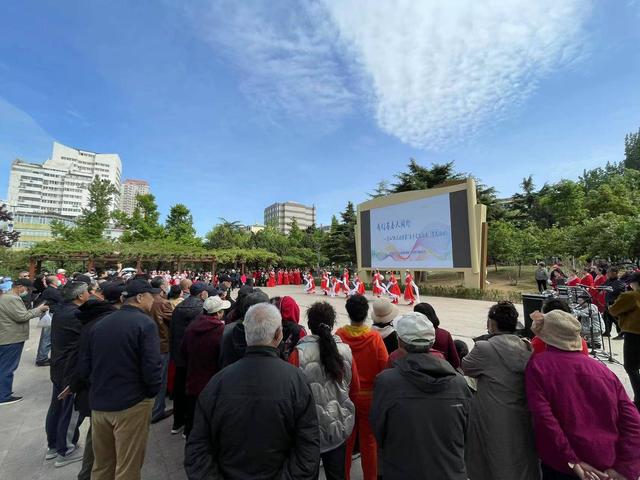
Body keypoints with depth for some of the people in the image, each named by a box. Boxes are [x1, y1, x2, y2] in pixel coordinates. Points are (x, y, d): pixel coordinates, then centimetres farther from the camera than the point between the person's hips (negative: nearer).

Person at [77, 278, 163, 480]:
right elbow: (152, 367, -22)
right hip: (131, 404, -6)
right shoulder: (145, 323, -17)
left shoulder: (99, 324, 3)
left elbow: (84, 368, 6)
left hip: (98, 403, 6)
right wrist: (153, 392, -2)